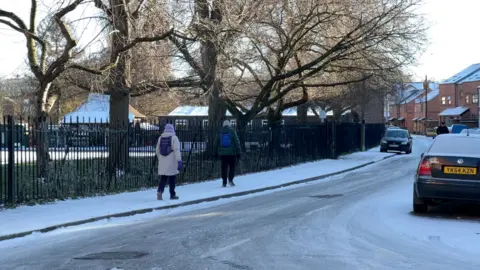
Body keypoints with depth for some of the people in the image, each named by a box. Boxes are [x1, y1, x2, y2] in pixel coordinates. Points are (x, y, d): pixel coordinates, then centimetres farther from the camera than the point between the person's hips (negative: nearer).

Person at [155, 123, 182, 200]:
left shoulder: (160, 138, 8)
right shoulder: (174, 138, -7)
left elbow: (157, 151, 14)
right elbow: (177, 150, -17)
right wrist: (179, 161, -20)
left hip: (162, 163, 4)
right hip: (171, 162, -4)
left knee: (162, 178, 5)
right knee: (172, 178, 7)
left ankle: (160, 191, -17)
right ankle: (172, 195, 14)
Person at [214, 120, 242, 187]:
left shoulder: (220, 132, 3)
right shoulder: (232, 132, -5)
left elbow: (216, 143, 9)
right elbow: (237, 142, -5)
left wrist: (216, 153, 17)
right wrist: (238, 152, 0)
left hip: (222, 153, 2)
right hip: (231, 153, -2)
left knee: (224, 167, 7)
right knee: (232, 166, 8)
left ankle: (224, 182, 5)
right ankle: (230, 180, -9)